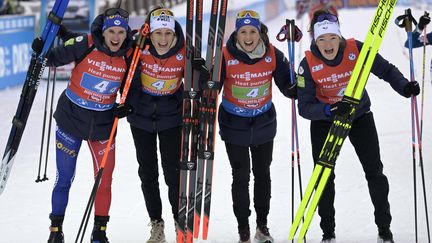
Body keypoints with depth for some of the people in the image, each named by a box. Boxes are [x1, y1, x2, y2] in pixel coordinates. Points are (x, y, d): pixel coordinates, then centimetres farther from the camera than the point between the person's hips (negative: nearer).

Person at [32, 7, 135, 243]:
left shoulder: (129, 56, -9)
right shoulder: (85, 45, -17)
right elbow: (55, 57, -12)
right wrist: (41, 52, -32)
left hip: (103, 124, 2)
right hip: (71, 118, -2)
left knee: (104, 180, 5)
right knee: (64, 178, 6)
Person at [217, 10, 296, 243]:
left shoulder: (273, 55, -14)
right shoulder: (225, 56, -20)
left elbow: (287, 86, -5)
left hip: (264, 123, 2)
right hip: (234, 125, -2)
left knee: (262, 174, 15)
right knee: (241, 177, 2)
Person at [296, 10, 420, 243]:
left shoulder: (356, 50, -21)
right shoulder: (308, 64, -23)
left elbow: (385, 70, -10)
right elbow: (304, 107, -22)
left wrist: (404, 87, -29)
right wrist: (329, 110, -41)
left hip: (360, 116, 1)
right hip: (324, 121, 0)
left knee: (374, 171, -1)